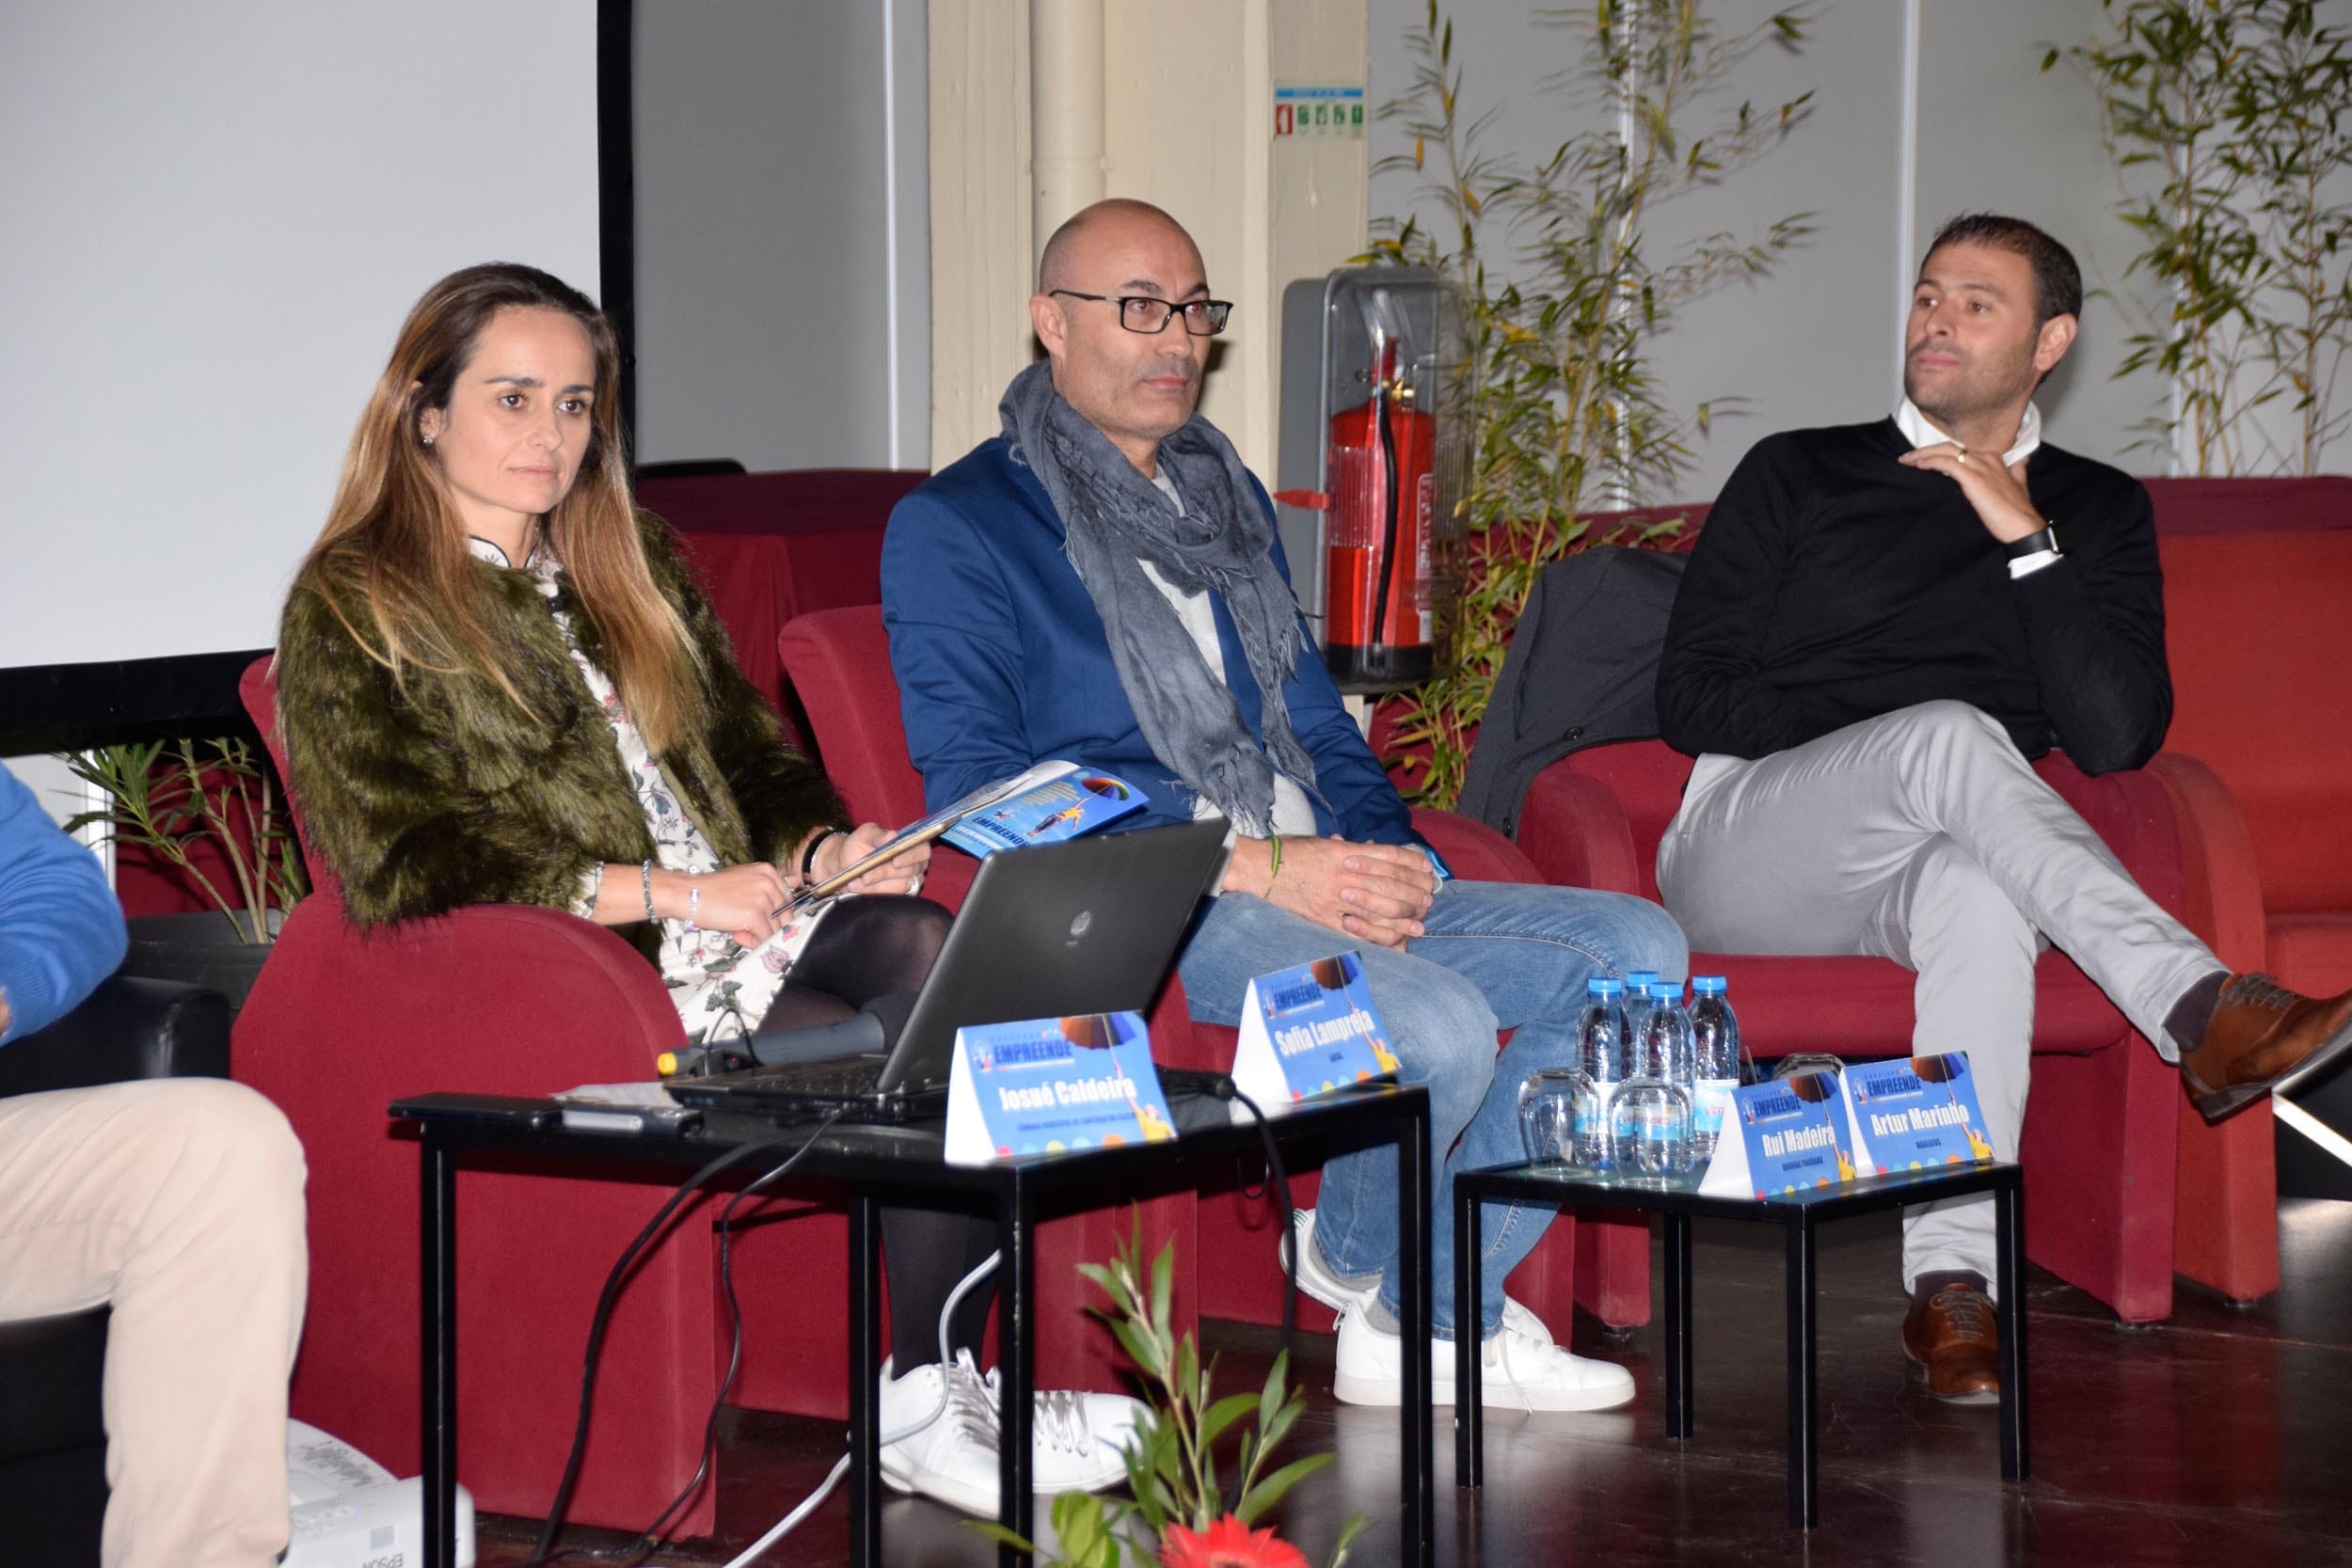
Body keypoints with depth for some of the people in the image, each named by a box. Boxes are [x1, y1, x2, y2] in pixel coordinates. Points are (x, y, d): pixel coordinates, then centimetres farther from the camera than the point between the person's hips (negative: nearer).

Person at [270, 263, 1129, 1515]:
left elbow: (751, 750, 24)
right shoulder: (351, 611, -1)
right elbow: (410, 866, -11)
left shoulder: (633, 564, 22)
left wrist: (823, 850, 0)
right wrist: (664, 891, -18)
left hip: (743, 917, 6)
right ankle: (920, 1412, -19)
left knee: (924, 948, -28)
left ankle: (934, 1393, -29)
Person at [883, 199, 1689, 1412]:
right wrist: (1261, 868, -18)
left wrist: (1390, 855, 1)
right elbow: (979, 796, -12)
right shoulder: (954, 528, -1)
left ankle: (1434, 1293, -8)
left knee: (1634, 948, -7)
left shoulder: (1229, 499, 24)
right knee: (1437, 1024, -32)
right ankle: (1414, 1304, -2)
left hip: (1318, 880, 8)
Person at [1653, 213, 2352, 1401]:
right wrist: (1897, 743, -3)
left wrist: (2028, 543, -4)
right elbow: (1693, 700, 6)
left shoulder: (2096, 514, 18)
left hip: (1919, 863, 1)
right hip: (1742, 857, 0)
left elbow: (2119, 736, 2)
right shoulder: (1797, 476, 16)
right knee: (1947, 732, -34)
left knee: (1980, 894, -40)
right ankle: (2198, 1007, -46)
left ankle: (1951, 1280, -46)